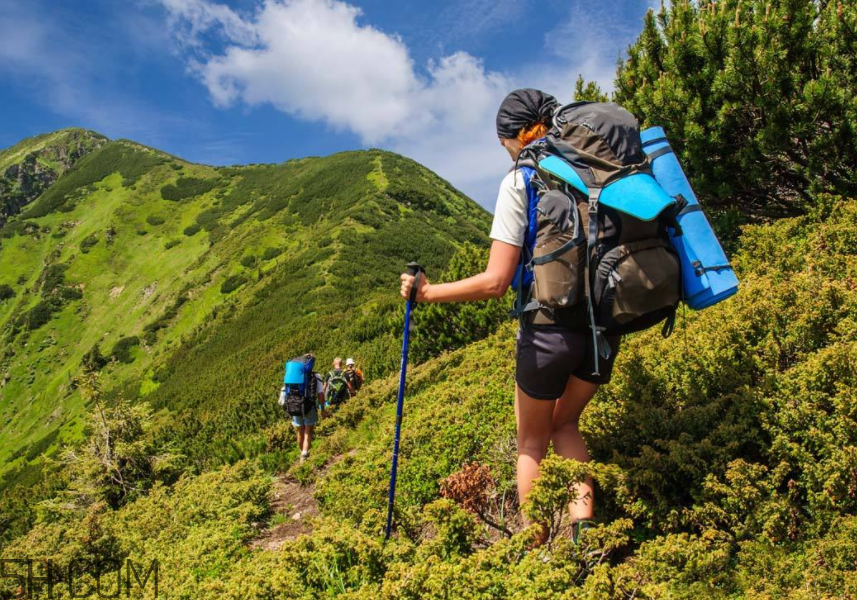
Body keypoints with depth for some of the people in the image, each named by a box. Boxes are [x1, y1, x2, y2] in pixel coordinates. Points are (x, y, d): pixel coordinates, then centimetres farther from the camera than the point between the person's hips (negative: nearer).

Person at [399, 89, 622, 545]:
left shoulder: (520, 182, -9)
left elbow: (495, 282, -15)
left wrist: (426, 292, -4)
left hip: (550, 329, -5)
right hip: (604, 326, 5)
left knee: (531, 443, 19)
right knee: (564, 424, 27)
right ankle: (583, 527, 10)